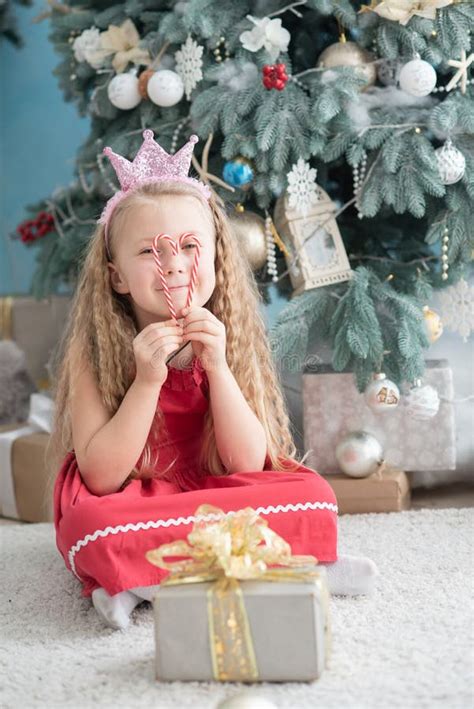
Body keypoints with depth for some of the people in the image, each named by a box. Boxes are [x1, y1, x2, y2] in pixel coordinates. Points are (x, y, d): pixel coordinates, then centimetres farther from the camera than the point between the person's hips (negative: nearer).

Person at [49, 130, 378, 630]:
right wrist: (147, 380, -28)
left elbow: (249, 465, -10)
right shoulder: (94, 354, -13)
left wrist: (216, 367, -22)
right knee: (94, 526, -35)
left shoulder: (228, 342, -3)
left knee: (313, 496, -18)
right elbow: (102, 478, -19)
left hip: (217, 496, 3)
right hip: (130, 509, -3)